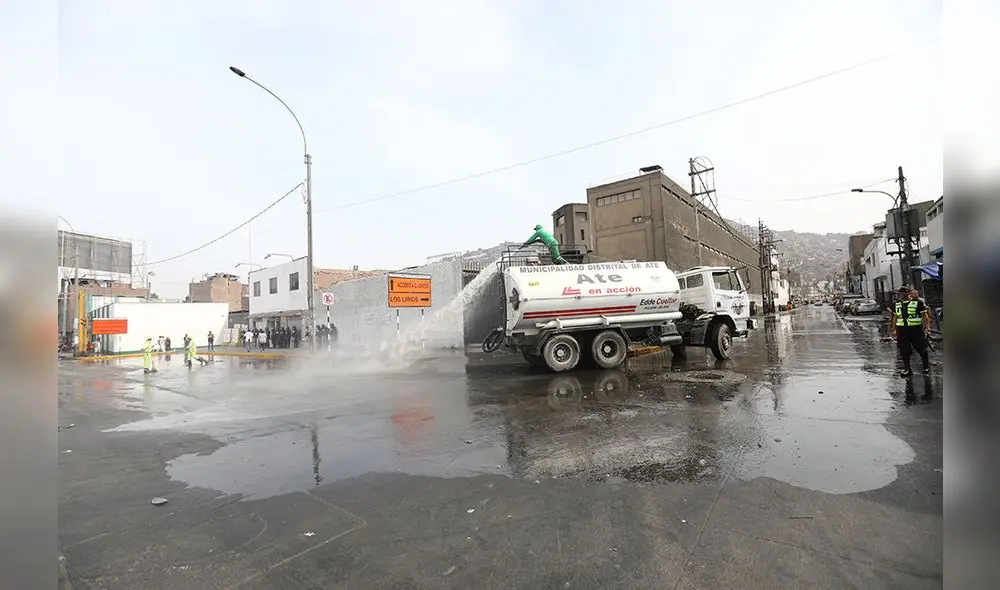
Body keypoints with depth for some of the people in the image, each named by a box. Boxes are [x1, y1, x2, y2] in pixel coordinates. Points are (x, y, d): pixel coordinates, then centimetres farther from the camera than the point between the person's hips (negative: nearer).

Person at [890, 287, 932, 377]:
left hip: (915, 328, -4)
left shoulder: (917, 302, -2)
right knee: (904, 350, 5)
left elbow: (924, 315, -2)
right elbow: (895, 317, 18)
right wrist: (894, 330, 15)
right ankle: (907, 369, 15)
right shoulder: (897, 304, 11)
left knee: (921, 348, 6)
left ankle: (926, 367, 24)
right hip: (902, 329, 4)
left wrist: (927, 327, -11)